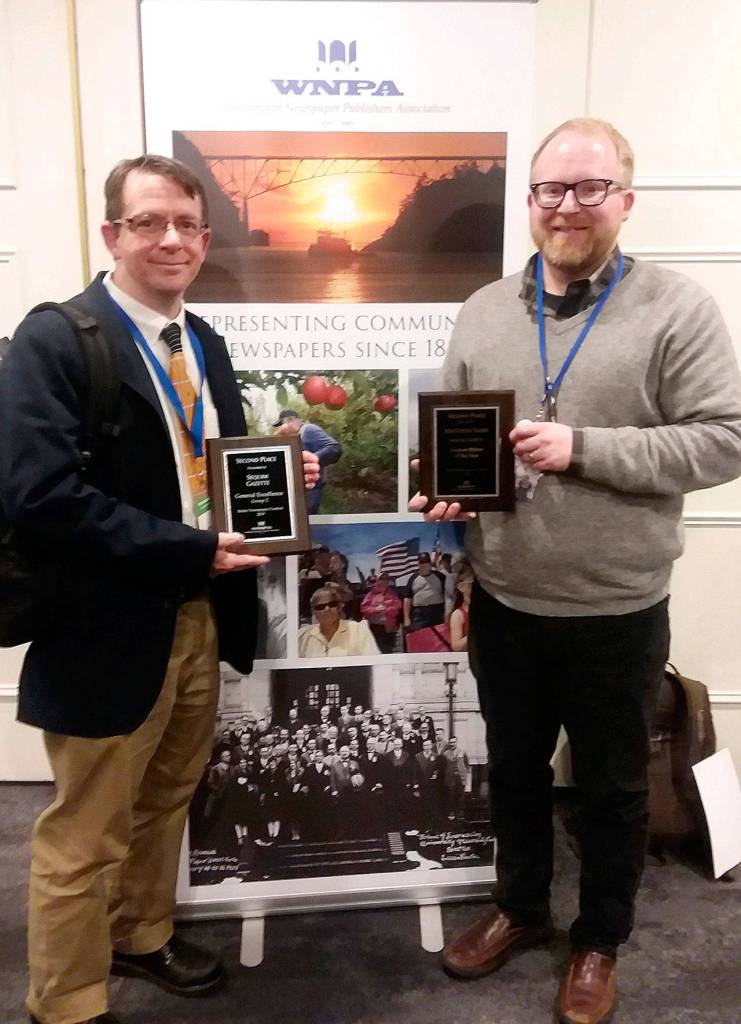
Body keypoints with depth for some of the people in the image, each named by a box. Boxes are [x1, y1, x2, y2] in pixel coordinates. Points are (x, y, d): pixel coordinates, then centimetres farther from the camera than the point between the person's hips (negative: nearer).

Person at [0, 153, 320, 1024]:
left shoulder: (203, 343, 9)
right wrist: (190, 552, -25)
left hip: (200, 616, 8)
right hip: (109, 629, -7)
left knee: (166, 799, 25)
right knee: (84, 833, 11)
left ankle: (140, 934, 49)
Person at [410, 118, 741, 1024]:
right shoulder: (484, 311, 5)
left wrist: (581, 447, -23)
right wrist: (442, 490, -10)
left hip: (617, 611, -3)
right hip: (503, 601, 4)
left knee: (611, 786, 16)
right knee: (514, 770, 21)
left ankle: (600, 942, 41)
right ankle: (519, 909, 46)